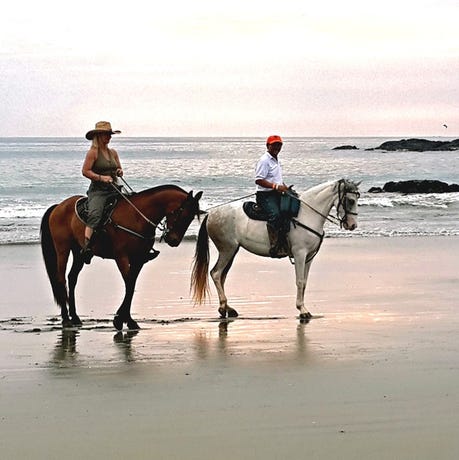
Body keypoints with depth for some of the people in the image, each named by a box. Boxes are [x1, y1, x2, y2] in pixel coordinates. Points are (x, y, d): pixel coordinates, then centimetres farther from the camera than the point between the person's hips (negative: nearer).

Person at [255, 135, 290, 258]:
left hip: (277, 195, 10)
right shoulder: (264, 160, -9)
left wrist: (285, 188, 13)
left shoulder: (276, 160, 21)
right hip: (266, 195, -10)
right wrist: (276, 186, -23)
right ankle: (275, 248, -35)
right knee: (275, 215, -31)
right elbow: (259, 180, -18)